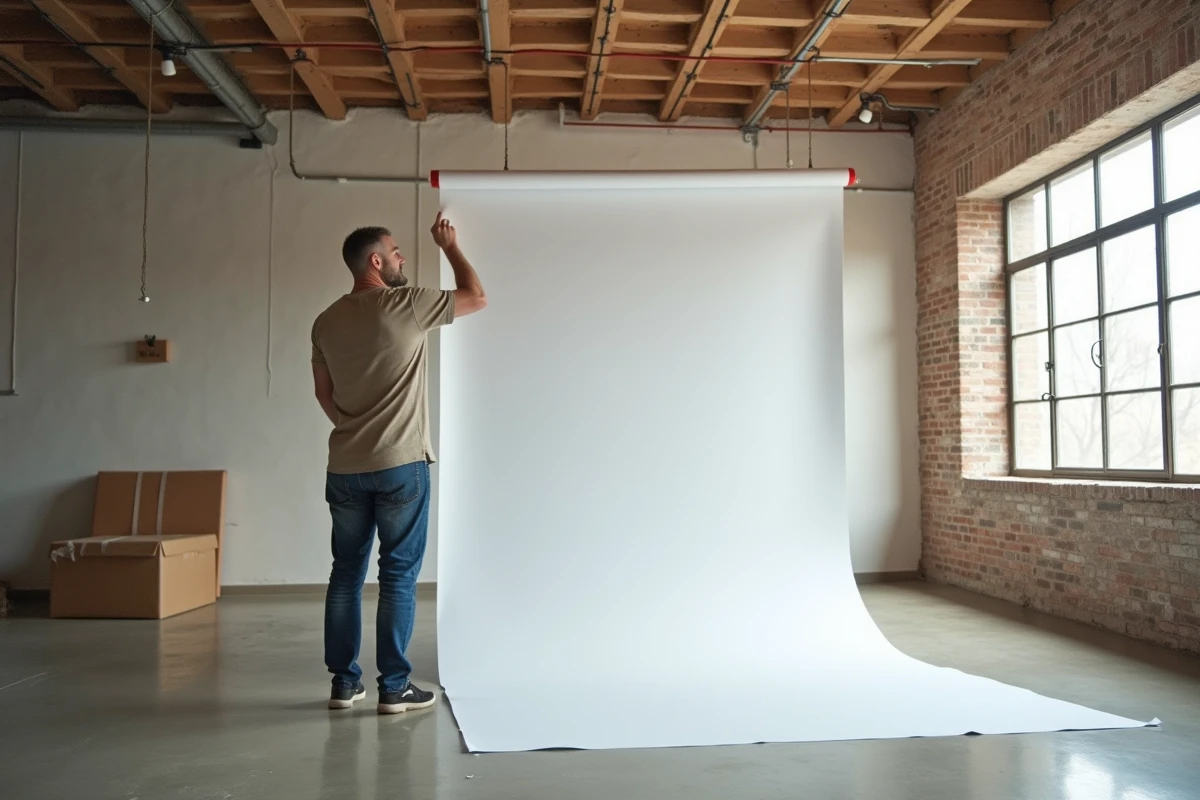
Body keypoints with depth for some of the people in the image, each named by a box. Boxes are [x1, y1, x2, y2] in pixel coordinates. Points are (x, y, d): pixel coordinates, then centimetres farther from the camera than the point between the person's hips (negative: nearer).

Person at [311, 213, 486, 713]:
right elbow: (476, 298, -1)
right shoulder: (405, 305, -10)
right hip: (400, 465, -5)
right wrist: (450, 246, 11)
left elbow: (324, 393, 15)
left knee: (346, 572, 12)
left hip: (344, 467, 6)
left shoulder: (327, 321, 8)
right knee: (399, 575, 2)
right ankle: (393, 686, 7)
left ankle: (344, 681, 18)